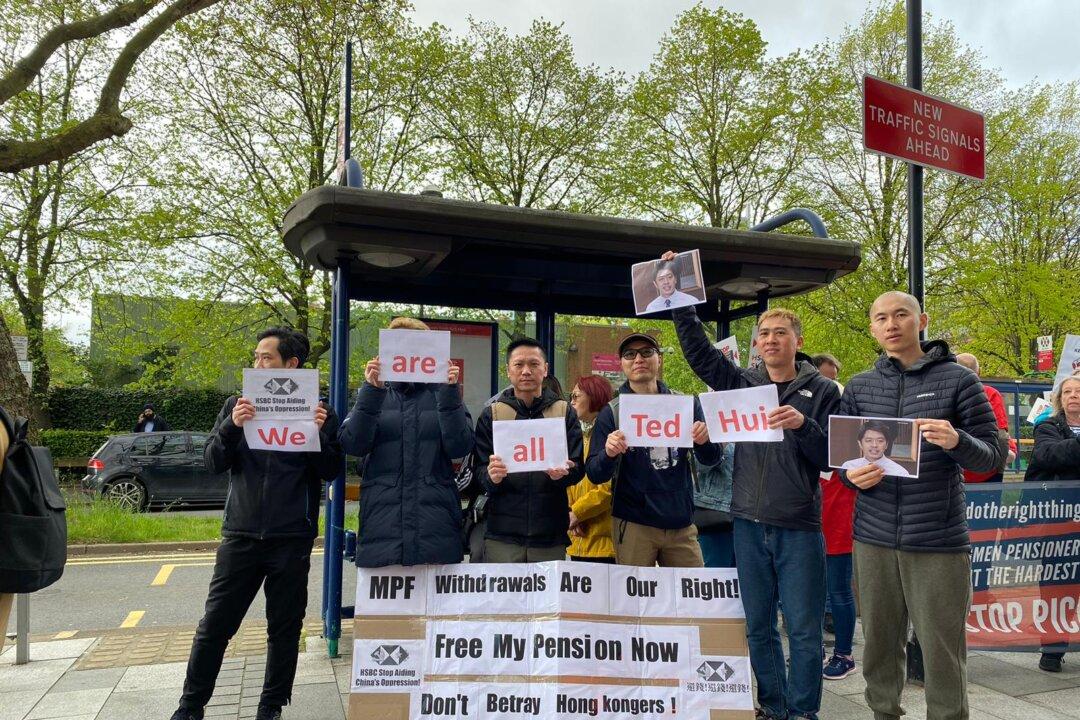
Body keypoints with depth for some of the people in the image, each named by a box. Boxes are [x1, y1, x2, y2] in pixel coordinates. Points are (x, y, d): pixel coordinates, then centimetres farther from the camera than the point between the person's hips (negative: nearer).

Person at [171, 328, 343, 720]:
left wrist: (318, 435, -19)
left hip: (292, 539, -1)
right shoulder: (237, 405, 6)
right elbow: (214, 463, 3)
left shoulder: (316, 411, 0)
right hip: (241, 534, 2)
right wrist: (232, 427, -15)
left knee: (284, 627, 9)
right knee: (215, 624, 6)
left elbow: (332, 471, -1)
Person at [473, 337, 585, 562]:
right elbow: (480, 472, 3)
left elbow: (578, 468, 2)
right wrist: (492, 476, -20)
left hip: (551, 534, 1)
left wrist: (563, 473, -20)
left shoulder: (564, 412, 8)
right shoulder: (491, 414, 7)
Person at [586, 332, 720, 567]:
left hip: (681, 522, 2)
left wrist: (704, 441, -16)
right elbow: (595, 475, -3)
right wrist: (609, 454, -25)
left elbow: (710, 459, 7)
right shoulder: (612, 413, -1)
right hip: (633, 524, -2)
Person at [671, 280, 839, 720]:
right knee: (757, 626, 12)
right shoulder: (742, 384, 7)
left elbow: (833, 457, -4)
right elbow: (699, 352, 3)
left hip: (799, 527, -3)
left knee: (804, 629, 3)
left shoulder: (822, 391, 0)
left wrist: (803, 426, -20)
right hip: (749, 523, 3)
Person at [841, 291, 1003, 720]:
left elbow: (991, 455, -1)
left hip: (939, 542, -3)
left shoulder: (957, 379, -1)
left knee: (943, 653, 4)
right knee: (879, 645, 11)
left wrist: (956, 441, -22)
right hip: (874, 539, 3)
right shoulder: (858, 387, 9)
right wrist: (851, 474, -9)